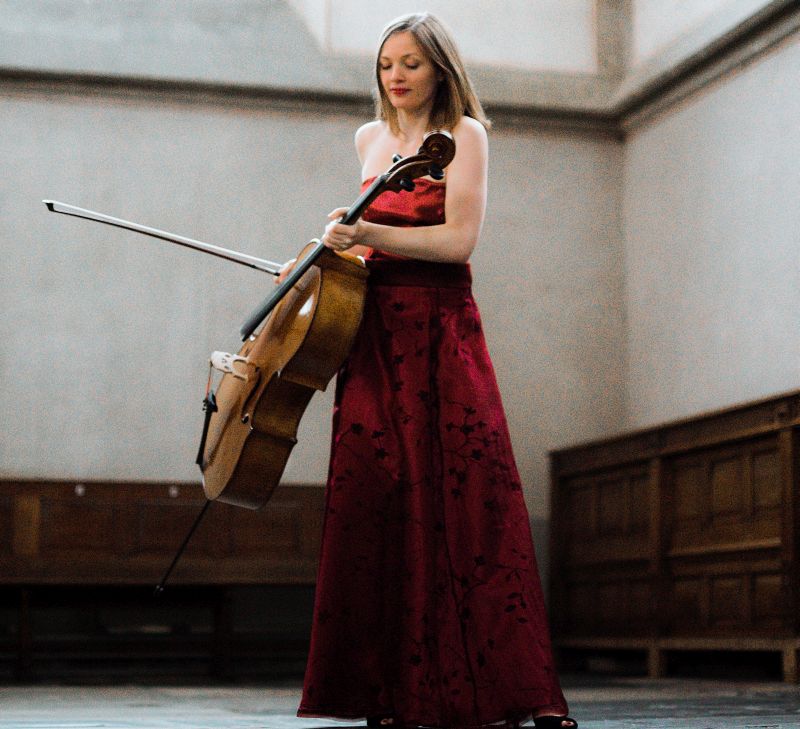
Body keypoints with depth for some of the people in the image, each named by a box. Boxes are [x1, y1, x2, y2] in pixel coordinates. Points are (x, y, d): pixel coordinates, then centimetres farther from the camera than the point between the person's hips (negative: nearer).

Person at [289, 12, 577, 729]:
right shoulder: (370, 138, 18)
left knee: (456, 506, -12)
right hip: (373, 334, 5)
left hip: (441, 335, -5)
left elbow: (458, 240, -12)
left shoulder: (464, 135, 2)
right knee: (375, 507, -3)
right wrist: (332, 251, 18)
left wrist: (369, 233, -20)